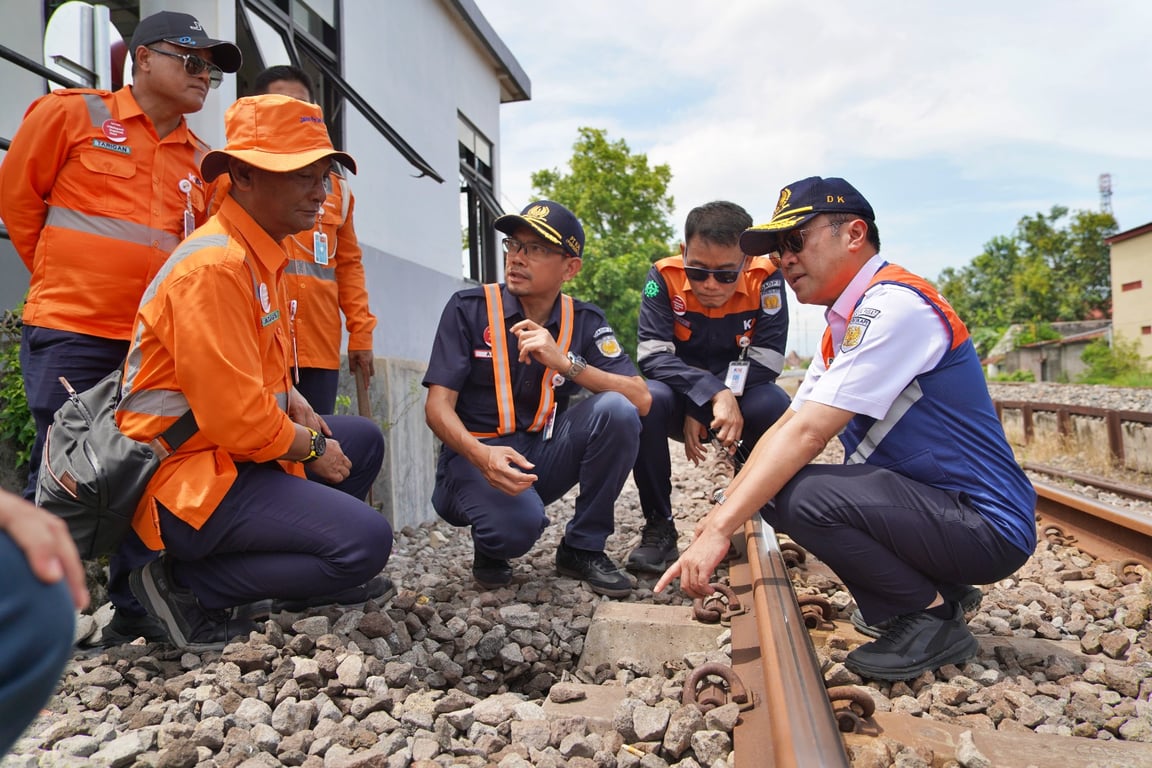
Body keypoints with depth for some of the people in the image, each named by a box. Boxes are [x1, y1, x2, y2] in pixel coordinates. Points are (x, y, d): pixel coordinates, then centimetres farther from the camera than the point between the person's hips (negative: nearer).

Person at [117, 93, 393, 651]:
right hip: (185, 477, -10)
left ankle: (296, 573, 11)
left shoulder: (258, 254, 12)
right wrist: (312, 447, -8)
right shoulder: (215, 265, -22)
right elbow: (236, 418, -25)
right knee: (365, 541, -20)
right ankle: (185, 585, -6)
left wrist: (294, 403, 5)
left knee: (363, 440, 19)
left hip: (231, 454, 10)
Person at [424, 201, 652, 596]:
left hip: (543, 456, 3)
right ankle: (490, 550, 6)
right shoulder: (468, 308, -6)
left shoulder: (584, 321, 0)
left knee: (616, 410, -23)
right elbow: (438, 405, -11)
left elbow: (641, 400, -11)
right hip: (475, 458, -3)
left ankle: (583, 548, -5)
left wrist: (565, 362, -23)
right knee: (521, 521, -35)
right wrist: (480, 454, -31)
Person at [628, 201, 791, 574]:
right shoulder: (665, 277, -17)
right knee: (645, 401, -34)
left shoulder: (765, 278, -16)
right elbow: (652, 356, -25)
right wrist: (714, 394, -40)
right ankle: (659, 526, -15)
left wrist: (701, 408, -27)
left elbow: (766, 361, -21)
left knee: (773, 405, -33)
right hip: (681, 399, 0)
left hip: (740, 399, 1)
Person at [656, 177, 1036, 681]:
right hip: (931, 505, 10)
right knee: (772, 488, 8)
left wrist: (721, 529, -25)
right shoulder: (845, 326, 12)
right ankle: (930, 587, 13)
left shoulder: (895, 304, -19)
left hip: (985, 525, -9)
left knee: (803, 495, -28)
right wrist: (726, 509, 0)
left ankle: (935, 619, -5)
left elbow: (808, 433, -26)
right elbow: (787, 424, 9)